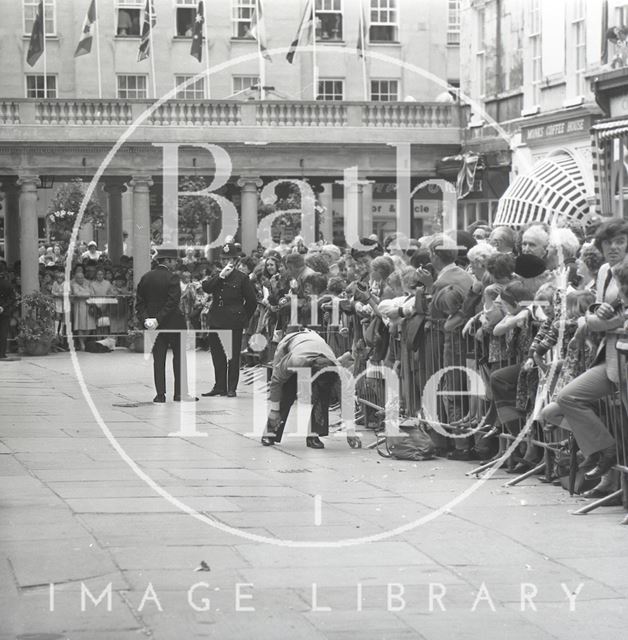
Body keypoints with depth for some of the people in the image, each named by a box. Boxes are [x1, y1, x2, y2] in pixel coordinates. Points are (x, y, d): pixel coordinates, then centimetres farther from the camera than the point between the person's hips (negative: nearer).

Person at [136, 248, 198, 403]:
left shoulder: (145, 278, 5)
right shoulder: (171, 278, -12)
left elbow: (140, 302, 3)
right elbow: (172, 303, -19)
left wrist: (144, 318, -4)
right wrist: (159, 319, -17)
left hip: (155, 326, 5)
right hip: (173, 323, -5)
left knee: (158, 359, 6)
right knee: (179, 357, 5)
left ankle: (160, 394, 1)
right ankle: (180, 393, 4)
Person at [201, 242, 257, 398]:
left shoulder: (242, 278, -1)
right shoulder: (216, 277, 11)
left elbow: (252, 302, 2)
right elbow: (205, 287, -9)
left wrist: (244, 318, 4)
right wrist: (221, 276, -14)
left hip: (234, 323, -4)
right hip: (216, 321, 4)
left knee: (233, 356, 0)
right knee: (217, 356, 7)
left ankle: (231, 388, 6)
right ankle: (219, 386, 15)